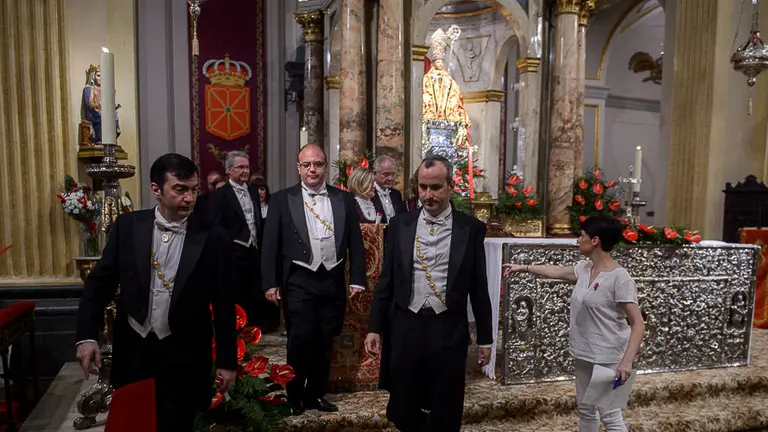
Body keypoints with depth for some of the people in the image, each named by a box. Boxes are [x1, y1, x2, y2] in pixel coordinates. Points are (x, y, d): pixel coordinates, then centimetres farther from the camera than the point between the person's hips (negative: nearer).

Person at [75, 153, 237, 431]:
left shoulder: (213, 238, -9)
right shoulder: (127, 226, -3)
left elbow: (223, 303, -5)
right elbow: (100, 282, 2)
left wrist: (227, 360, -4)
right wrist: (87, 335, -9)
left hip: (184, 355, -2)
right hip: (132, 348, 3)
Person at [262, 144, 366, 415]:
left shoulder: (344, 199, 6)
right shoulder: (282, 199, 1)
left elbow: (355, 243, 6)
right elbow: (271, 244, -1)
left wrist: (357, 279, 1)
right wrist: (271, 283, -5)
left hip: (333, 281, 3)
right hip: (299, 281, -2)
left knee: (324, 342, 11)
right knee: (301, 338, -5)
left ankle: (316, 394, 28)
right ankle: (295, 395, 17)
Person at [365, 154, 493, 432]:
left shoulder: (471, 228, -2)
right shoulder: (400, 224, 2)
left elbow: (479, 287, 2)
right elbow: (386, 280, 6)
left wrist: (485, 338, 4)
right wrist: (375, 327, 3)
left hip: (449, 331, -1)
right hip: (405, 328, 2)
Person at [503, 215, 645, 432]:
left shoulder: (619, 277, -20)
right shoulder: (584, 268, 3)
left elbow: (638, 323, -20)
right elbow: (557, 271, 22)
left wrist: (627, 361, -29)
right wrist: (523, 267, 28)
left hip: (607, 358, -8)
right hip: (583, 354, 8)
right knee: (586, 411, 19)